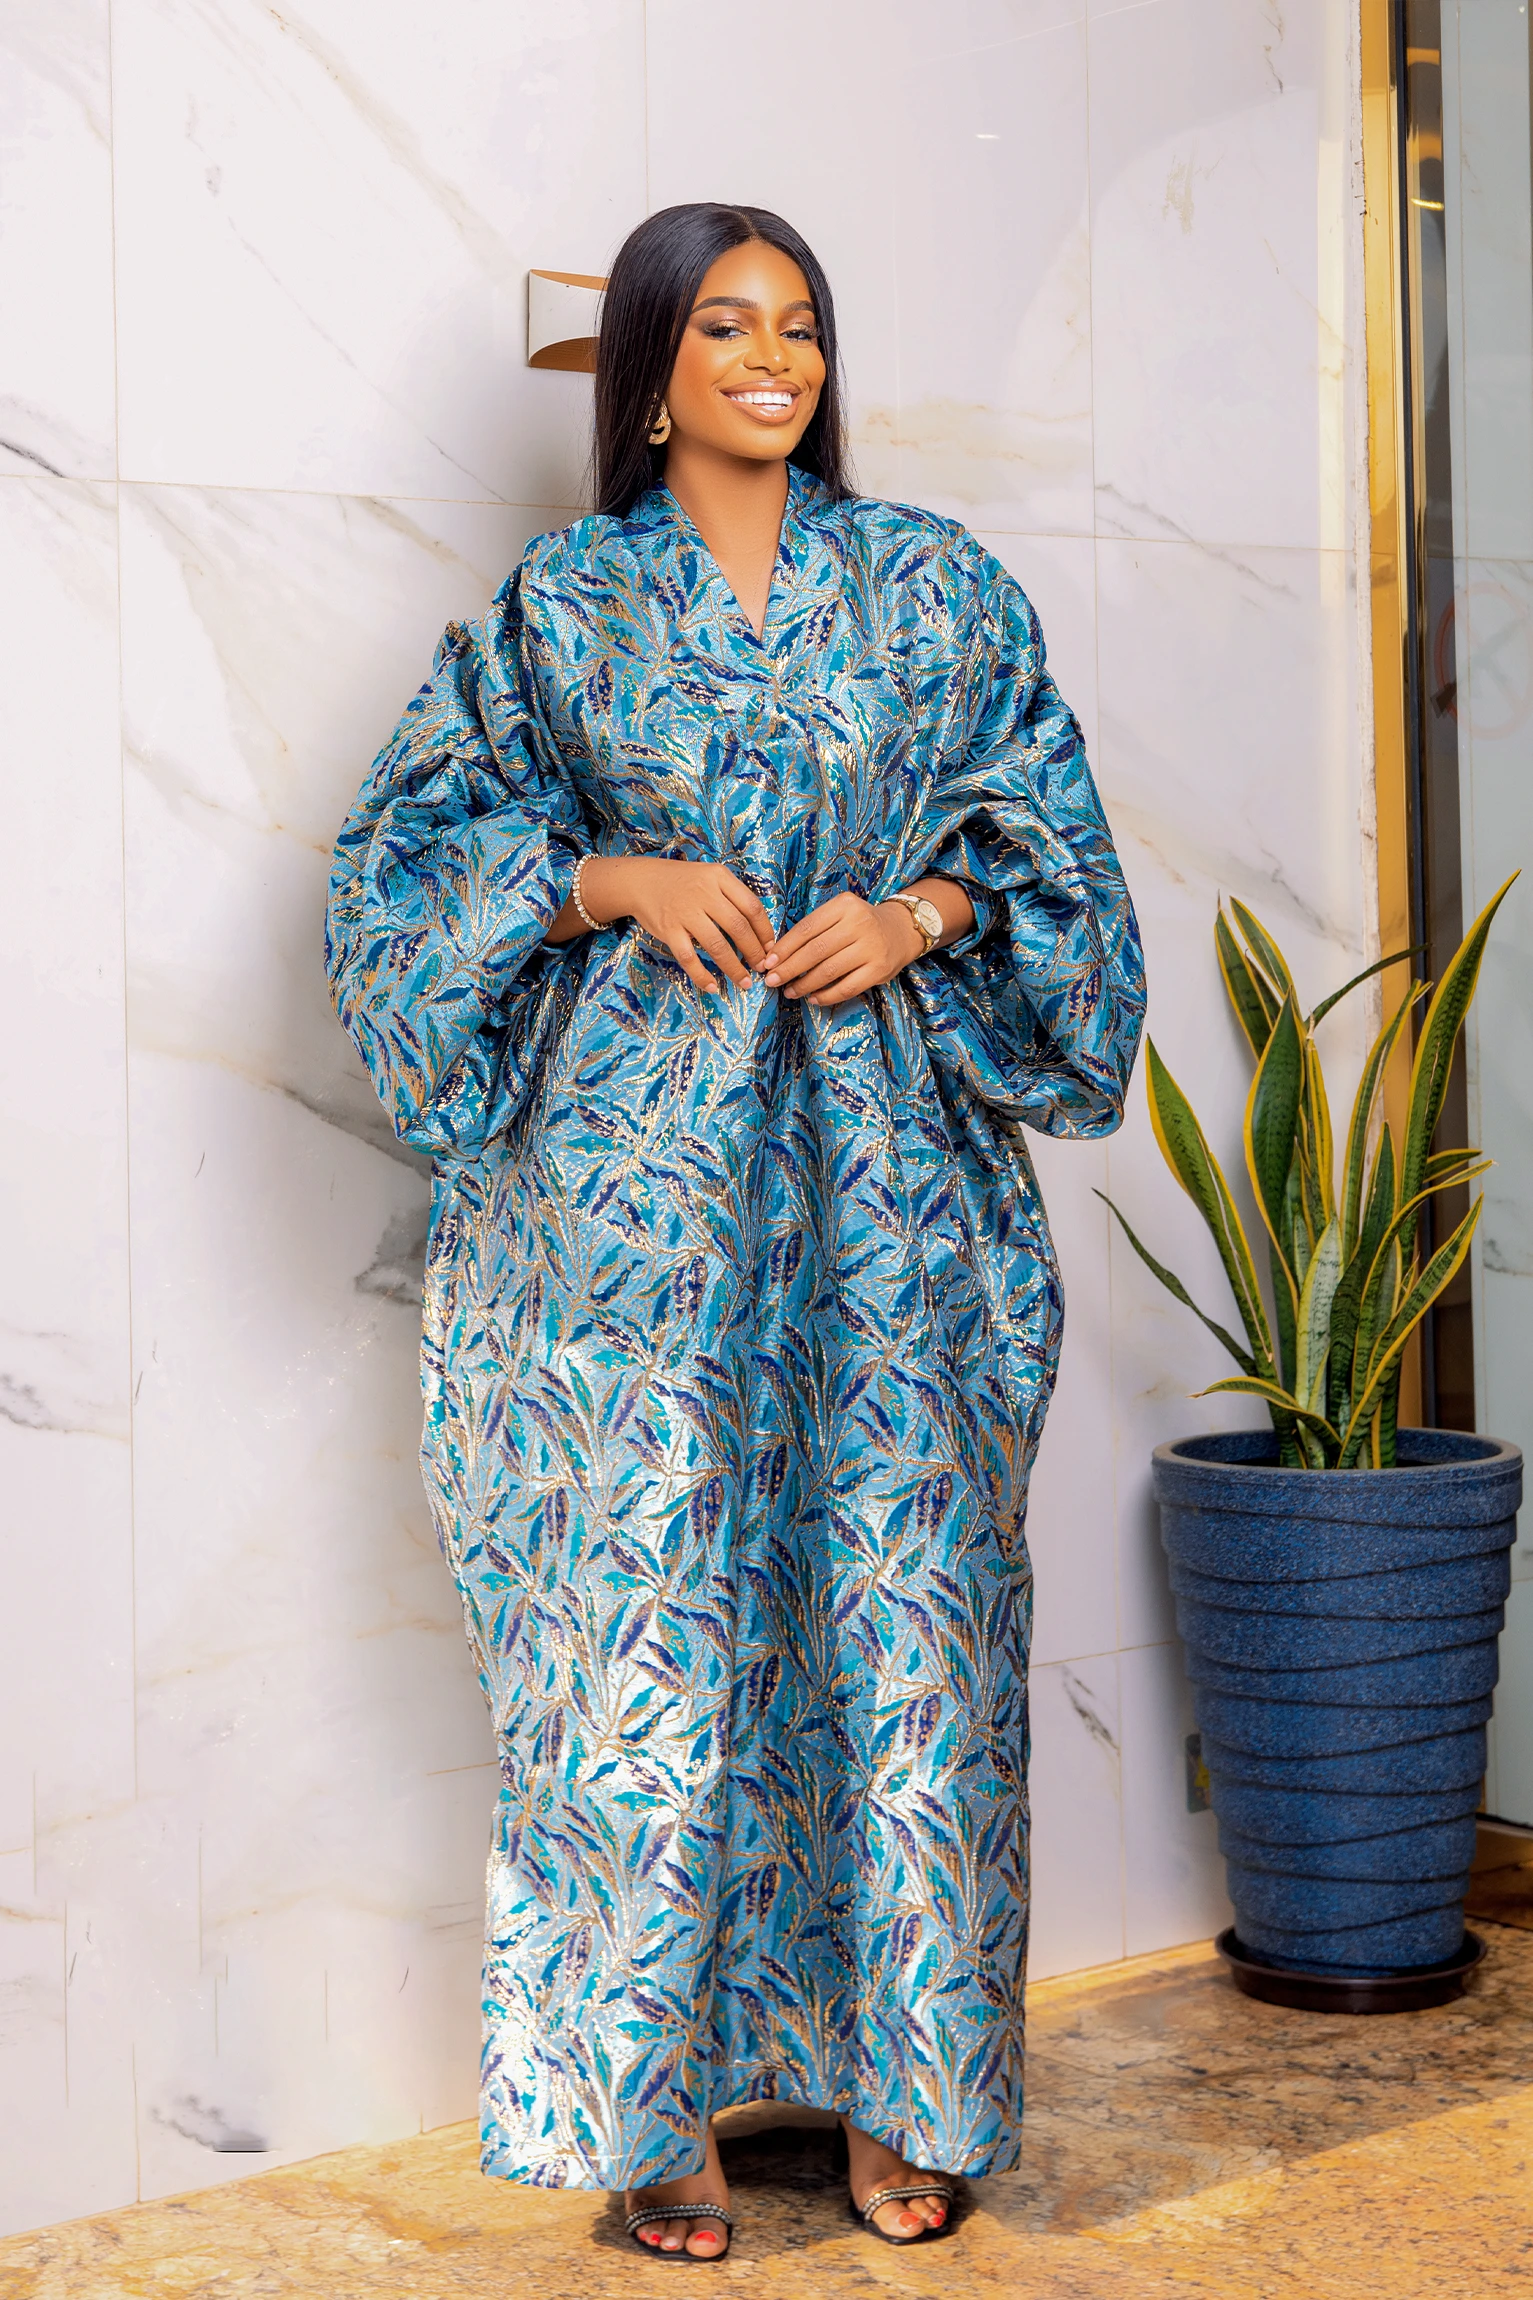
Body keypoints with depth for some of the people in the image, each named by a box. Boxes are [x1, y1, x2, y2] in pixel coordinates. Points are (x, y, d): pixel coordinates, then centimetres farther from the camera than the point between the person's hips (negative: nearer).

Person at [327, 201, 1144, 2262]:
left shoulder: (935, 588, 10)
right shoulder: (561, 604, 7)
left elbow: (1047, 826, 10)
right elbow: (411, 839, 7)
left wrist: (917, 910, -9)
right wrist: (613, 876, -9)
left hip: (887, 1166, 1)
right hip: (641, 1159, -1)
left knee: (904, 1605, 1)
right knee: (653, 1607, -1)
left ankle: (899, 2087, 15)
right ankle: (653, 2102, 11)